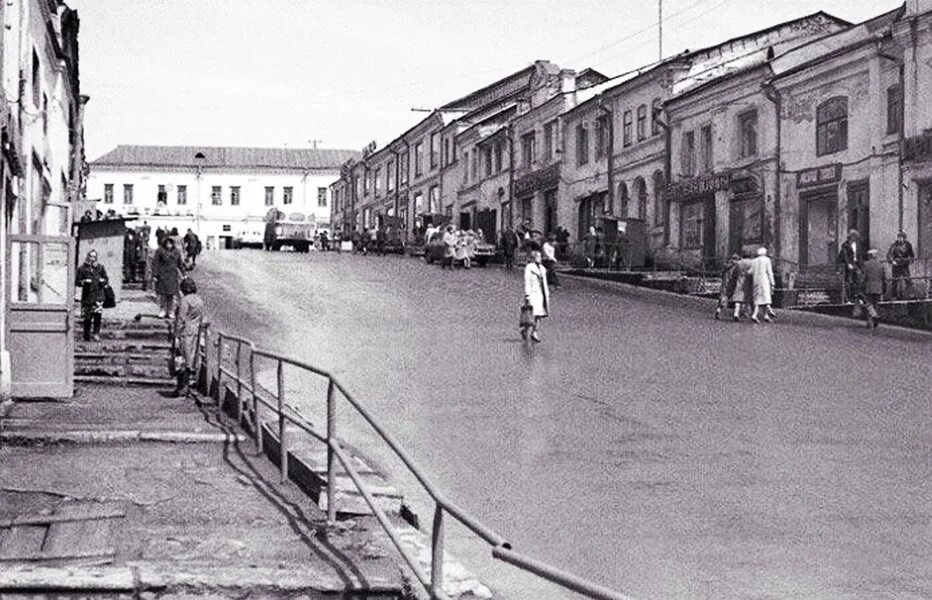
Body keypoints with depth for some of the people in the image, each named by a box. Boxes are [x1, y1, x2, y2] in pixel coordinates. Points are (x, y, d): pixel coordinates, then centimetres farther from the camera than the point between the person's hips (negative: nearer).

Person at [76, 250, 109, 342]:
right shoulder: (82, 268, 5)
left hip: (98, 294, 1)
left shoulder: (100, 267, 10)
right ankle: (86, 336, 13)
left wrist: (103, 281, -7)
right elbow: (77, 281, 4)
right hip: (87, 295, -1)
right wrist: (84, 281, -15)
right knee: (87, 317, 2)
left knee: (98, 314, -16)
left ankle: (96, 333, -7)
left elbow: (106, 279, 16)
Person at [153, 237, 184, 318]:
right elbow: (155, 263, -4)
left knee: (172, 294, 0)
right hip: (162, 275, -2)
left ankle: (170, 311, 7)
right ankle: (163, 310, 8)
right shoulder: (160, 251, -3)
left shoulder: (176, 252, 7)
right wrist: (154, 275, -8)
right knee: (162, 293, -2)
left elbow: (180, 264, 16)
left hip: (172, 276, 2)